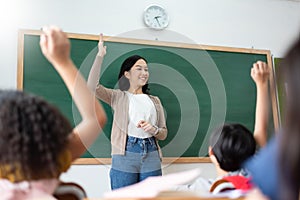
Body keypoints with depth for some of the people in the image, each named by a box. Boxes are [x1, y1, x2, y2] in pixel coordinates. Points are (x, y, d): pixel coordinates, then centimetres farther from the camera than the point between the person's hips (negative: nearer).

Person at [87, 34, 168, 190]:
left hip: (151, 157, 4)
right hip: (125, 156, -3)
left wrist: (154, 130, -6)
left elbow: (164, 133, 16)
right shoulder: (118, 97, 7)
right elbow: (92, 86, -11)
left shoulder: (154, 100, 17)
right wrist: (100, 56, -14)